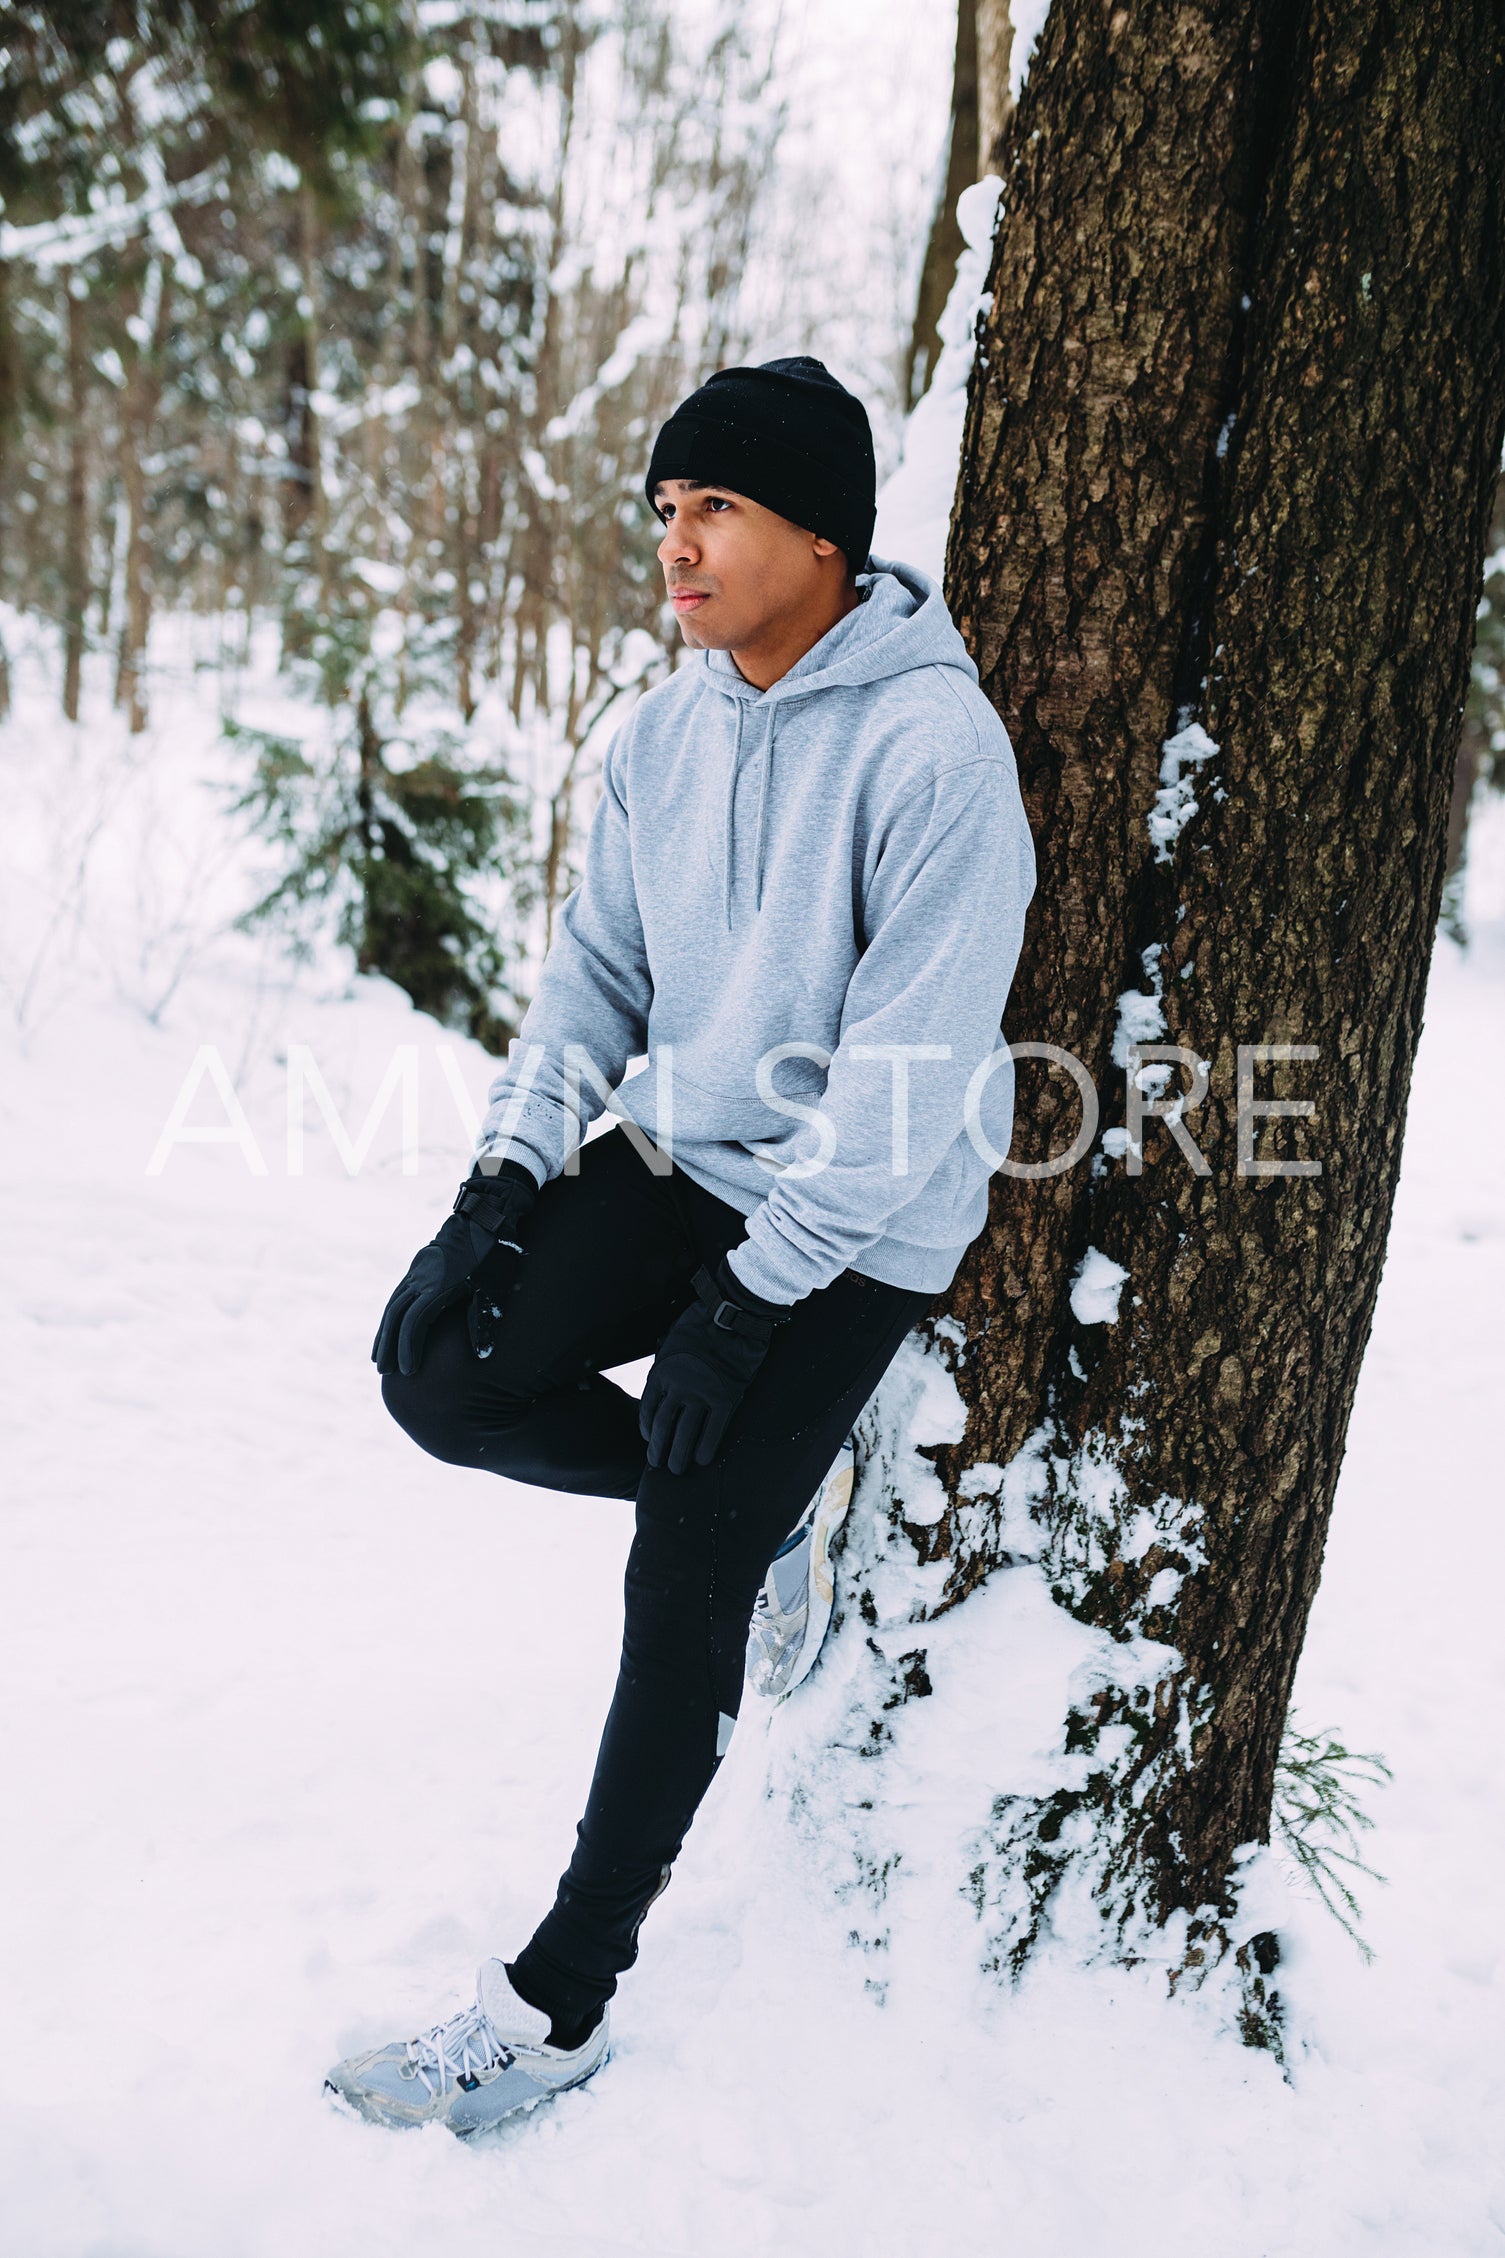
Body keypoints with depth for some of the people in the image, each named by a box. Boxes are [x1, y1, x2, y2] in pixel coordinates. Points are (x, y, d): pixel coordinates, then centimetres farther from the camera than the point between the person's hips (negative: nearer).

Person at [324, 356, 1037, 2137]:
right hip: (678, 1157, 7)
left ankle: (559, 2003, 10)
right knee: (439, 1370, -10)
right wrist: (505, 1179, -4)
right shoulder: (664, 732, 4)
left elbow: (907, 1076, -21)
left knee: (683, 1586, -7)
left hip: (854, 1224, -7)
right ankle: (768, 1492, 13)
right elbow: (597, 972, 9)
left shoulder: (934, 747, -19)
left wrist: (746, 1302, -21)